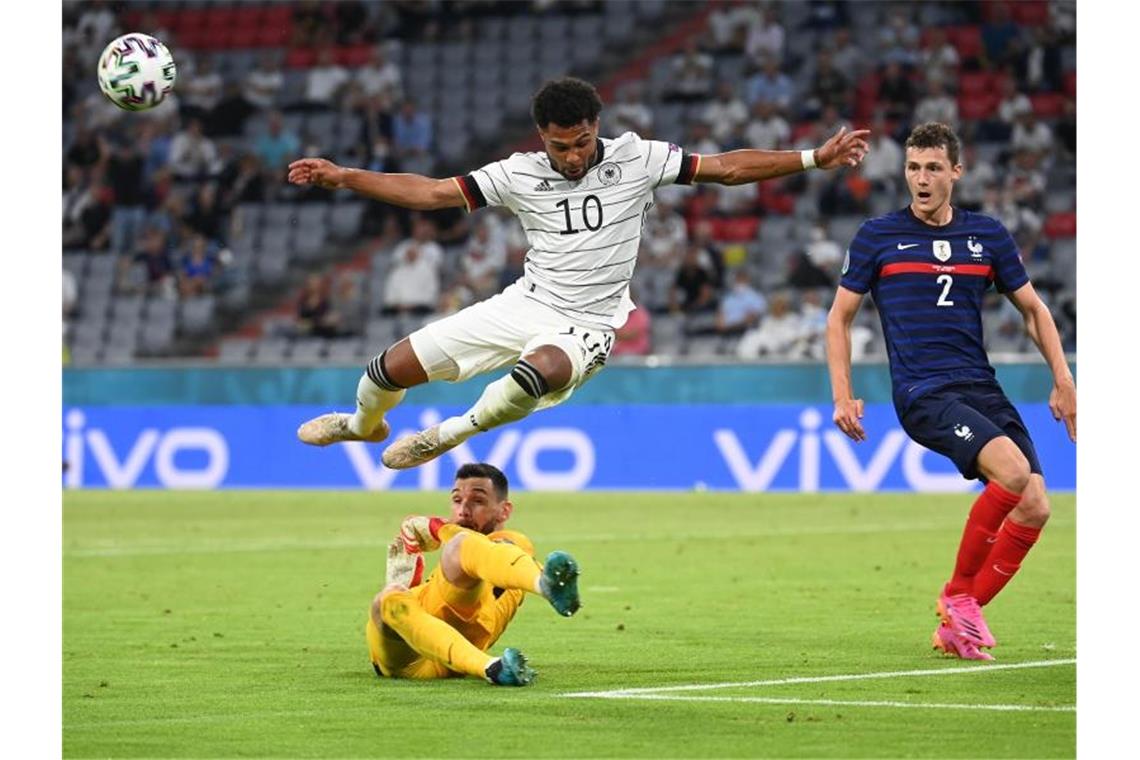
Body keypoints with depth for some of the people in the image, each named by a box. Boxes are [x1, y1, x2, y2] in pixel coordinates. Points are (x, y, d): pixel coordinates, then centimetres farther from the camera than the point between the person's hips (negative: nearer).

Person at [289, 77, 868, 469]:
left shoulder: (636, 159, -5)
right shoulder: (520, 174, -1)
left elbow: (724, 168, -3)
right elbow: (432, 193, 2)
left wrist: (813, 158, -10)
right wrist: (342, 177, -4)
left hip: (583, 327, -3)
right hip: (525, 304, 3)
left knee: (543, 370, -40)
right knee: (396, 365, -4)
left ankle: (452, 434, -14)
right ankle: (364, 424, 33)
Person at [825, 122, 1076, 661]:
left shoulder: (988, 235, 11)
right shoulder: (877, 237, 3)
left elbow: (1032, 309, 20)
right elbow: (840, 317, 9)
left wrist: (1063, 382, 10)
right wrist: (842, 396, -1)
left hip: (981, 388, 5)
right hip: (922, 393, -5)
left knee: (1034, 507, -10)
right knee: (1012, 470, -28)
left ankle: (955, 626, 5)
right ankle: (958, 595, -10)